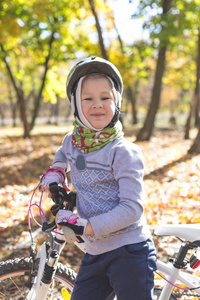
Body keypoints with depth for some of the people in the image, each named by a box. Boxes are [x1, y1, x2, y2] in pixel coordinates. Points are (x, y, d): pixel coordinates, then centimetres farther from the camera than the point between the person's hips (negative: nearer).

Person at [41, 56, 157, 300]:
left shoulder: (125, 152, -16)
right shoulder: (71, 141, 3)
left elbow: (132, 209, -21)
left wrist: (84, 226, -23)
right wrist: (56, 171, 11)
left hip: (130, 252, -6)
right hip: (94, 253, 6)